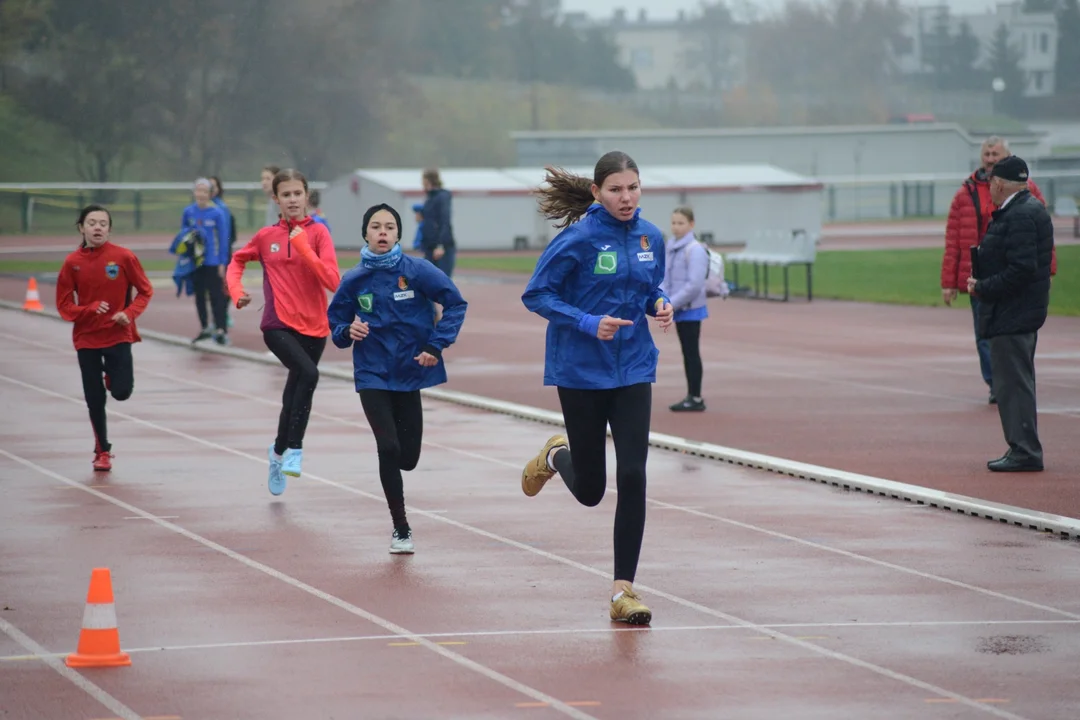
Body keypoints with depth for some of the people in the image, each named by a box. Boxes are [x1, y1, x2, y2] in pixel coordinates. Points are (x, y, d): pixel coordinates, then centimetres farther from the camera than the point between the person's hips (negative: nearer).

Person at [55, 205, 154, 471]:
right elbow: (64, 305, -3)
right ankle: (102, 452, 22)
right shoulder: (72, 262, -6)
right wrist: (91, 309, -20)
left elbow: (145, 291, 0)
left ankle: (111, 376, 26)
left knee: (121, 392, -11)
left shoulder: (123, 257, -9)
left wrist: (129, 313, -16)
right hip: (86, 338, 1)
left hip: (118, 335, -1)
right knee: (95, 399, 5)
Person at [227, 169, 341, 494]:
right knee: (308, 373, -28)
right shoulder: (267, 236, 2)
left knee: (295, 394, 13)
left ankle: (279, 451, 40)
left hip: (313, 327, 1)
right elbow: (237, 261, 21)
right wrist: (236, 291, 3)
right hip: (278, 324, -1)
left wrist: (303, 245, -19)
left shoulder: (318, 233, -4)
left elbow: (333, 281, -15)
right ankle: (295, 450, -22)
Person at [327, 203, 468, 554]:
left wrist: (436, 344, -13)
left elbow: (455, 304, -5)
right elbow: (336, 324, 6)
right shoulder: (354, 280, -4)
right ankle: (400, 528, 0)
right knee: (388, 447, -15)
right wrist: (348, 331, -17)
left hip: (409, 371, 1)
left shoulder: (418, 271, -8)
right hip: (372, 376, -1)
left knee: (408, 456, 4)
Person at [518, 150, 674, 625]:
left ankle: (622, 591, -3)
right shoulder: (579, 238, -14)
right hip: (581, 369, -3)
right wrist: (590, 324, -23)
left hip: (633, 369, 4)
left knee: (633, 477, -9)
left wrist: (660, 305, -6)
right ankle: (558, 455, 45)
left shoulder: (651, 237, 2)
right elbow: (536, 295, -11)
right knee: (590, 490, 7)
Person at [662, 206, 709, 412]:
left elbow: (694, 285, -20)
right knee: (687, 352, 12)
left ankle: (696, 398, 2)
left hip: (691, 309, -7)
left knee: (691, 352, -3)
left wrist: (671, 304, -19)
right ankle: (692, 395, 18)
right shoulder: (671, 247, 9)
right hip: (679, 310, 7)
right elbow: (666, 278, 14)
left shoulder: (695, 250, -14)